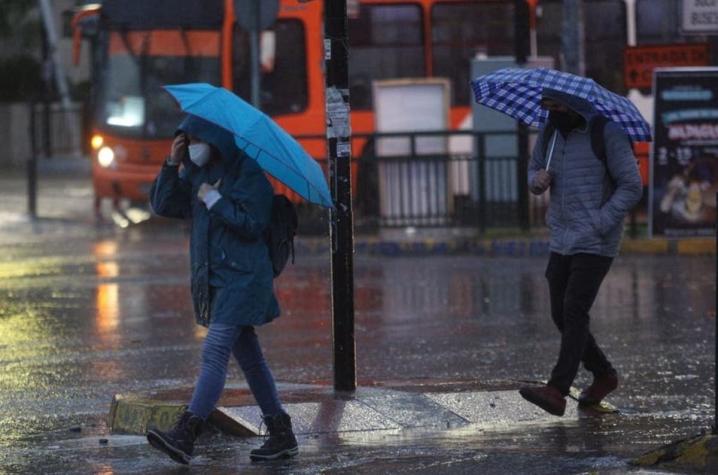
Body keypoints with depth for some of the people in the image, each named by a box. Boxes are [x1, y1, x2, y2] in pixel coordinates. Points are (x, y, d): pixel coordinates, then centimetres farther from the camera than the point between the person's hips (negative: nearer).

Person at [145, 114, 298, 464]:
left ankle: (185, 435, -24)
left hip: (242, 277, -9)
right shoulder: (194, 173, 12)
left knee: (215, 352, -16)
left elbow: (253, 225, -16)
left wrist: (215, 200, -16)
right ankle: (281, 435, 18)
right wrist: (172, 164, -4)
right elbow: (162, 205, 7)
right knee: (248, 357, 11)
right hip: (213, 277, 9)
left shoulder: (247, 173, -10)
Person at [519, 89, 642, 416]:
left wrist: (598, 225, -19)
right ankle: (603, 376, 26)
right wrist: (537, 180, -4)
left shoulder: (607, 133, -11)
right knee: (561, 315, 8)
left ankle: (557, 391, -21)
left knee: (574, 313, -15)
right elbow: (534, 170, 22)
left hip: (595, 244, -7)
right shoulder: (550, 132, 9)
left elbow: (631, 187, -11)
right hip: (561, 242, 7)